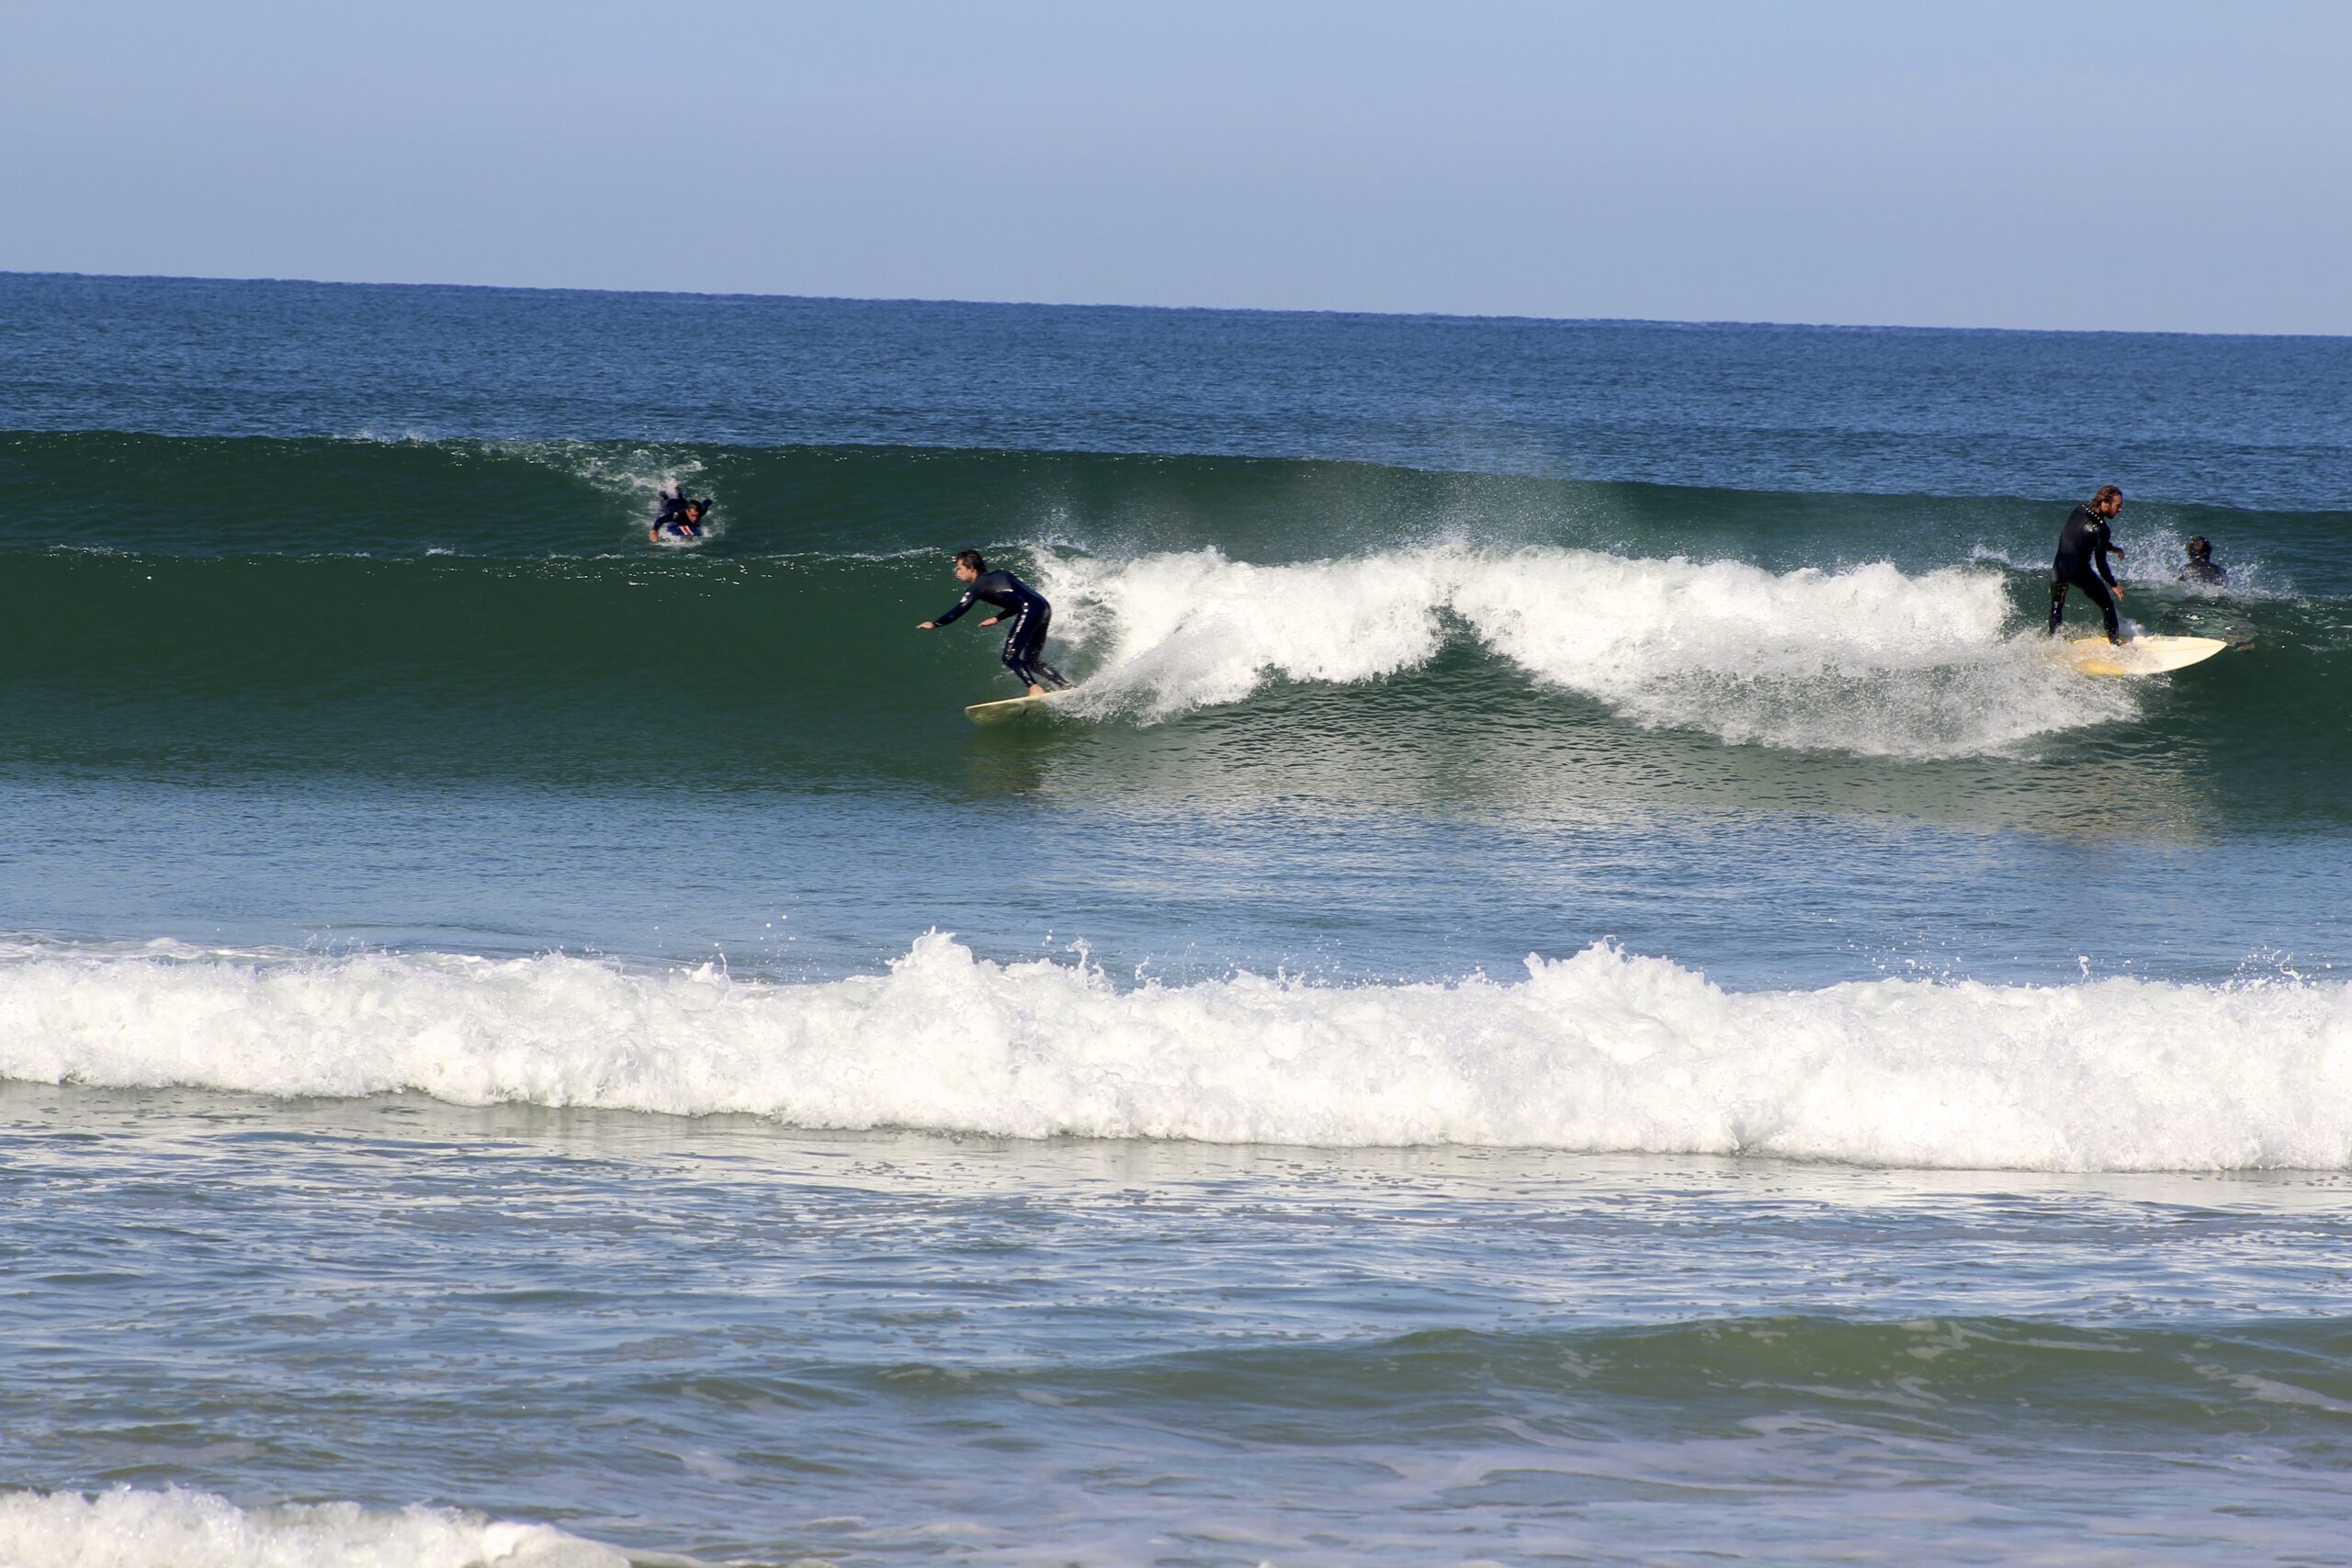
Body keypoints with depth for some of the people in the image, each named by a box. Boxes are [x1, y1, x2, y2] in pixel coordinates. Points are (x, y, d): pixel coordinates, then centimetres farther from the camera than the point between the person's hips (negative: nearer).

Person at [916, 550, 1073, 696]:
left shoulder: (978, 586, 2)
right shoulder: (1000, 576, 25)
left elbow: (959, 611, -3)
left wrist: (935, 624, 7)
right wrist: (998, 618, 29)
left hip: (1030, 611, -9)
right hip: (1044, 607, 9)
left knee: (1010, 658, -9)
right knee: (1030, 661, 15)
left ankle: (1035, 688, -24)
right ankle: (1065, 687, 6)